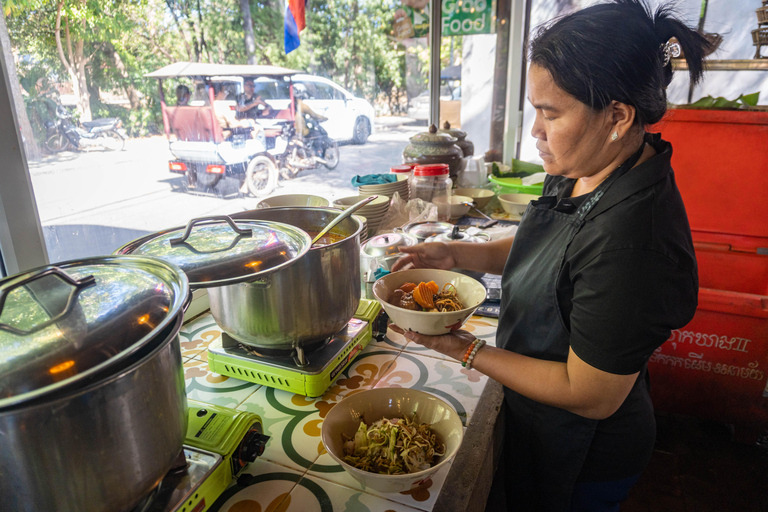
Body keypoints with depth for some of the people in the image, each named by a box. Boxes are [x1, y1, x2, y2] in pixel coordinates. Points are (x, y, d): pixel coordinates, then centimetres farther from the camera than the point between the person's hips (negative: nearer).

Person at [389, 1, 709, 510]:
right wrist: (457, 253, -6)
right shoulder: (584, 170, -9)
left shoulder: (633, 241, -37)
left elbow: (591, 397, -29)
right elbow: (540, 252, 8)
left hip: (580, 460, -7)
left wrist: (467, 350, -25)